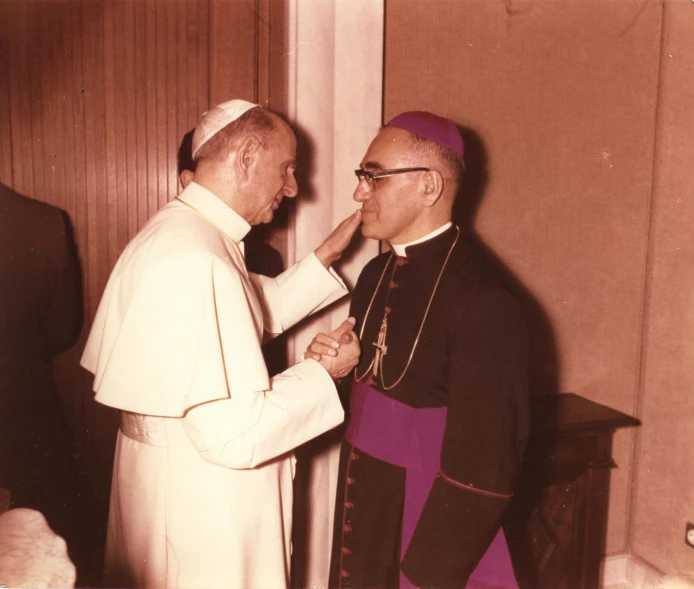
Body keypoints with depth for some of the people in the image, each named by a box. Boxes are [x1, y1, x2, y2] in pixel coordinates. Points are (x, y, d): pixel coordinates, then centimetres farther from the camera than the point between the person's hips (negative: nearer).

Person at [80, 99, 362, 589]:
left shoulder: (181, 229, 2)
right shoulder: (196, 260, -29)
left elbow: (253, 316, 14)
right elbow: (235, 434, -31)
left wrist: (326, 256, 8)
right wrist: (321, 374, -17)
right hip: (201, 507, -9)